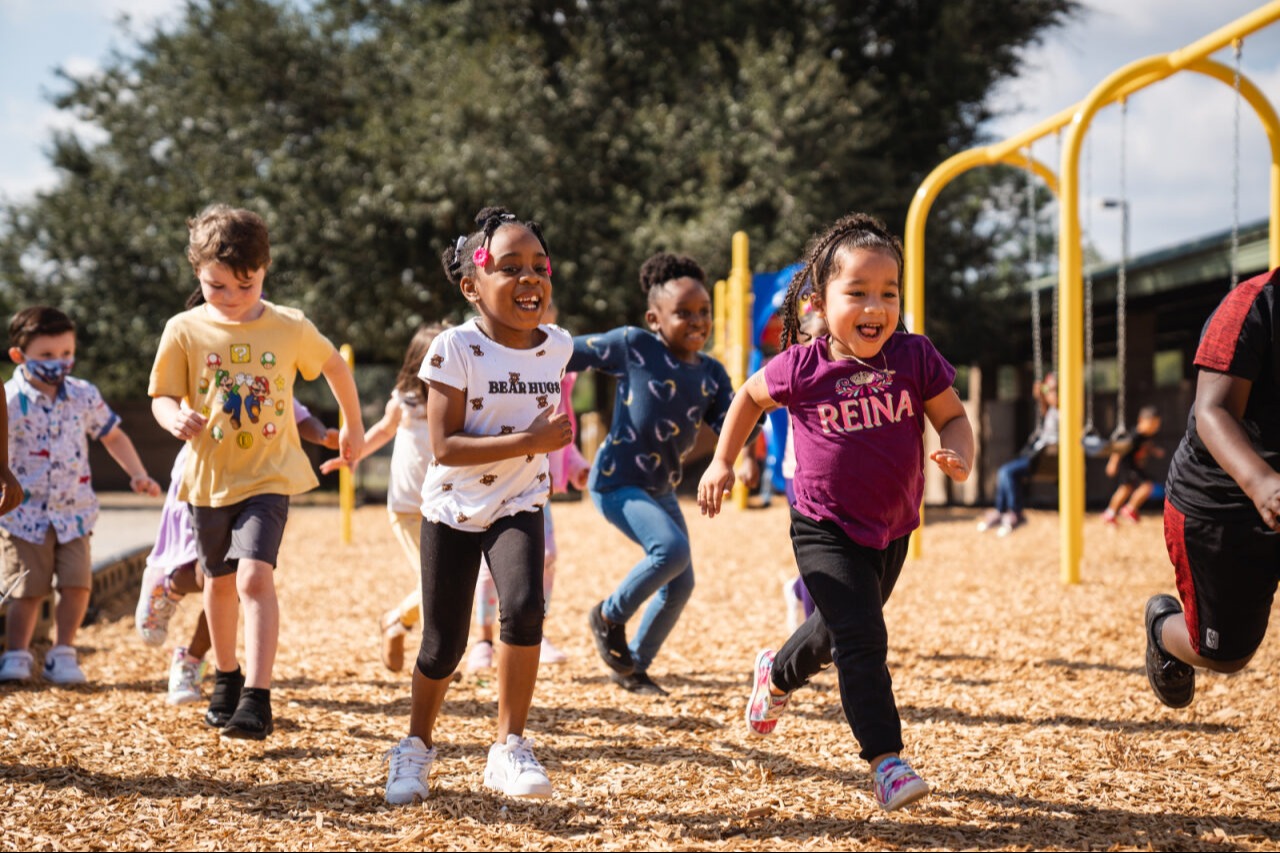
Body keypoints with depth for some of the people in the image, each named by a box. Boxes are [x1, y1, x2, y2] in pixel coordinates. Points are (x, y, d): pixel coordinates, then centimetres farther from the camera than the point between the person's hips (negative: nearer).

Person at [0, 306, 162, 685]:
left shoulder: (84, 396, 1)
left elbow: (112, 436, 15)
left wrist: (138, 475, 8)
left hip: (73, 512, 3)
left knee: (77, 583, -6)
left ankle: (62, 653, 10)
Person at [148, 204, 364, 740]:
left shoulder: (289, 327, -6)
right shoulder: (184, 331, -6)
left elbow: (334, 365, 12)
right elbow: (162, 395, -1)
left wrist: (353, 426, 21)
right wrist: (176, 418, -25)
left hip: (269, 475, -2)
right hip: (208, 476, 2)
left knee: (255, 577, -19)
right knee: (220, 581, 18)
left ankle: (257, 699, -22)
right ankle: (227, 679, 39)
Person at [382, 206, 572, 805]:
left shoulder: (556, 346, -4)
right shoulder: (455, 349, -19)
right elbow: (444, 446, -24)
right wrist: (531, 441, -28)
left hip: (519, 506, 2)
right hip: (453, 508, -2)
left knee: (523, 607, -25)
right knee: (444, 645, 5)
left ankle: (510, 745, -12)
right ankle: (417, 746, 32)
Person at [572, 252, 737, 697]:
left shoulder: (711, 373, 2)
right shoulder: (633, 345, -14)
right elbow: (571, 354, -7)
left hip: (660, 489, 7)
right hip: (616, 482, -7)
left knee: (681, 584, 11)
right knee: (672, 548, -26)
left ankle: (634, 669, 30)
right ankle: (610, 616, 0)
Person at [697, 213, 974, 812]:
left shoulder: (915, 358, -11)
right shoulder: (803, 368, -14)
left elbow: (952, 417, -3)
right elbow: (750, 397, 6)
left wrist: (958, 457, -24)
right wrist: (722, 462, 5)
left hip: (891, 532, 4)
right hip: (826, 531, -4)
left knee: (837, 631, 24)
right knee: (861, 636, -19)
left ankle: (777, 674, 56)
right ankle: (887, 763, -15)